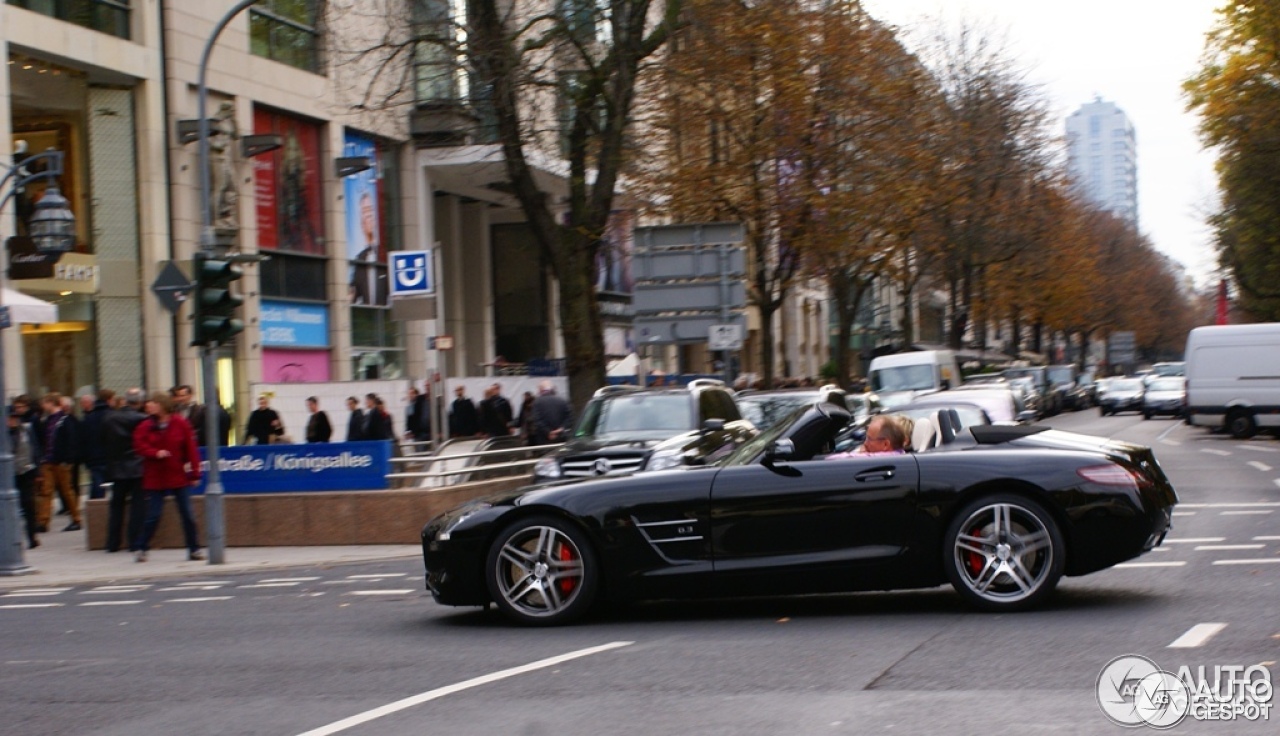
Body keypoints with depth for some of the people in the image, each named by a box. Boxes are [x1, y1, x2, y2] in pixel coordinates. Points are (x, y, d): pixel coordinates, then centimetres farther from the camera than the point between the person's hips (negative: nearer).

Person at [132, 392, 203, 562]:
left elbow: (191, 449, -2)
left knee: (187, 515, 3)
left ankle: (194, 549, 12)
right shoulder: (145, 426, 0)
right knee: (153, 516, -1)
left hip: (179, 477, 0)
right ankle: (140, 548, 10)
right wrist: (156, 453, -22)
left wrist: (194, 473, -4)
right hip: (155, 479, 0)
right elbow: (139, 446, -5)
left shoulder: (180, 424, -4)